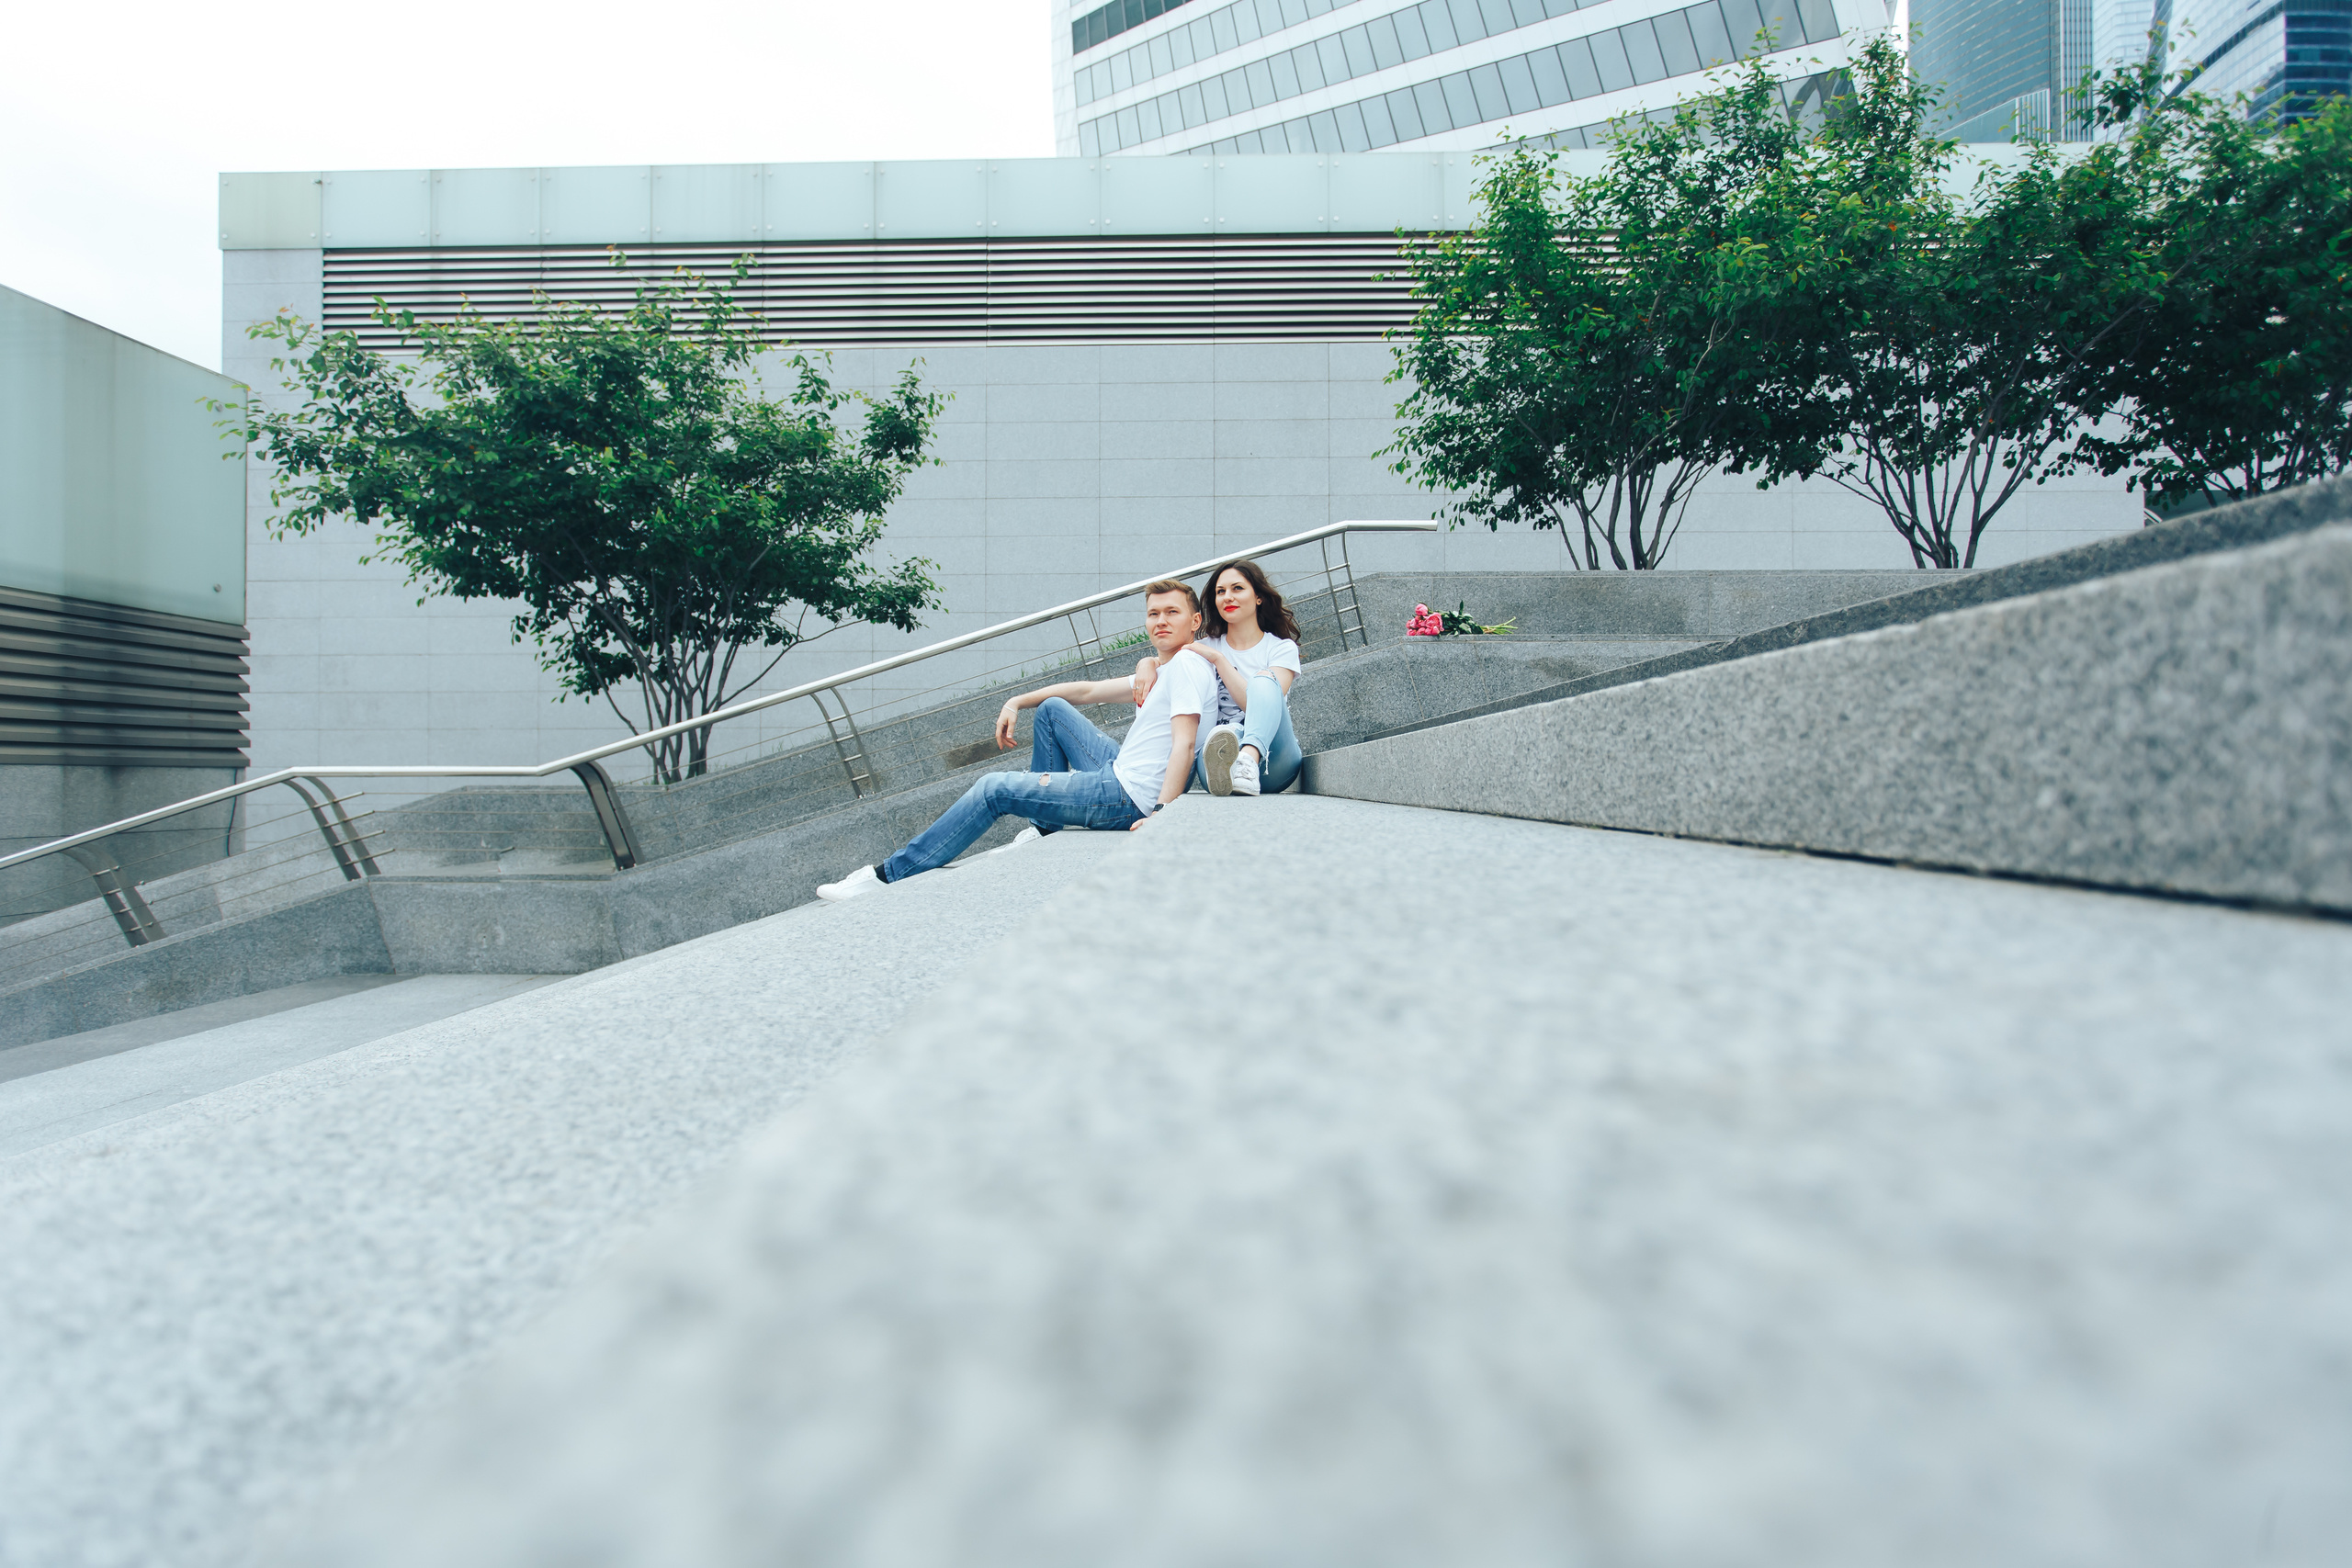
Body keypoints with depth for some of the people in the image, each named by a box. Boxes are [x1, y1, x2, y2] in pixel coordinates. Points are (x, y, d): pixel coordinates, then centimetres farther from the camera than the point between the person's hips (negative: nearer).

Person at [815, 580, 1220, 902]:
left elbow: (1184, 745, -24)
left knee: (994, 789, -5)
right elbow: (1087, 690, 24)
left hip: (1127, 797, -9)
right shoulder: (1163, 671, 18)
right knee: (1052, 708, 23)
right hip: (1121, 771, 9)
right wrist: (1018, 702, 20)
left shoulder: (1187, 664, -12)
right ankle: (1045, 828, 21)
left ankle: (890, 875, 3)